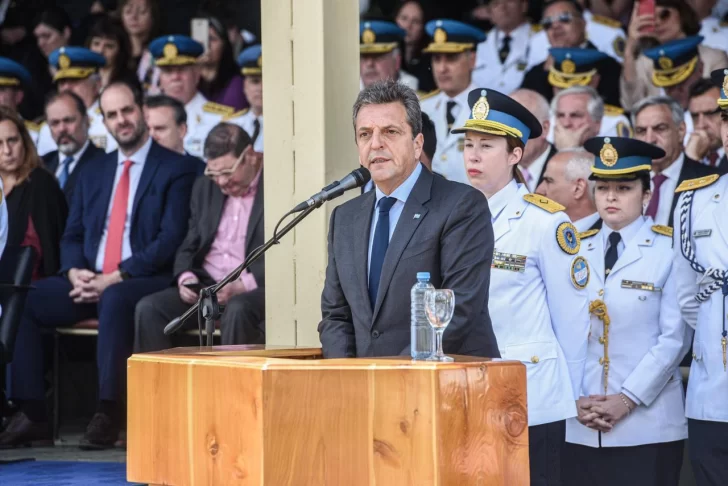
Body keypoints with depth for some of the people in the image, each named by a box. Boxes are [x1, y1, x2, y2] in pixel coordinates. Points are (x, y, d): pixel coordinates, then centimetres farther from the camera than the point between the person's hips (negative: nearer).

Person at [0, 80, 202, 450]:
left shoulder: (177, 169, 1)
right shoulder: (93, 173, 21)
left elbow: (171, 239, -9)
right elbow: (72, 236, 18)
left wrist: (116, 278, -18)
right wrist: (75, 273, -6)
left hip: (147, 282, -6)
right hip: (88, 283, 6)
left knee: (115, 299, -40)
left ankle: (107, 415, -38)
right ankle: (31, 414, -17)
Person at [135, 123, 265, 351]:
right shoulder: (205, 187, 17)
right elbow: (189, 245, 21)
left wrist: (243, 285, -22)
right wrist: (185, 277, -2)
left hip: (257, 290, -5)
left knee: (238, 310, -38)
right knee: (148, 308, -18)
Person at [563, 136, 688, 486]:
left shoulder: (670, 251, -2)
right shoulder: (578, 252, 10)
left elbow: (675, 338, -7)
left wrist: (628, 399, -12)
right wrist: (576, 398, -5)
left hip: (648, 423, -3)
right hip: (581, 424, 4)